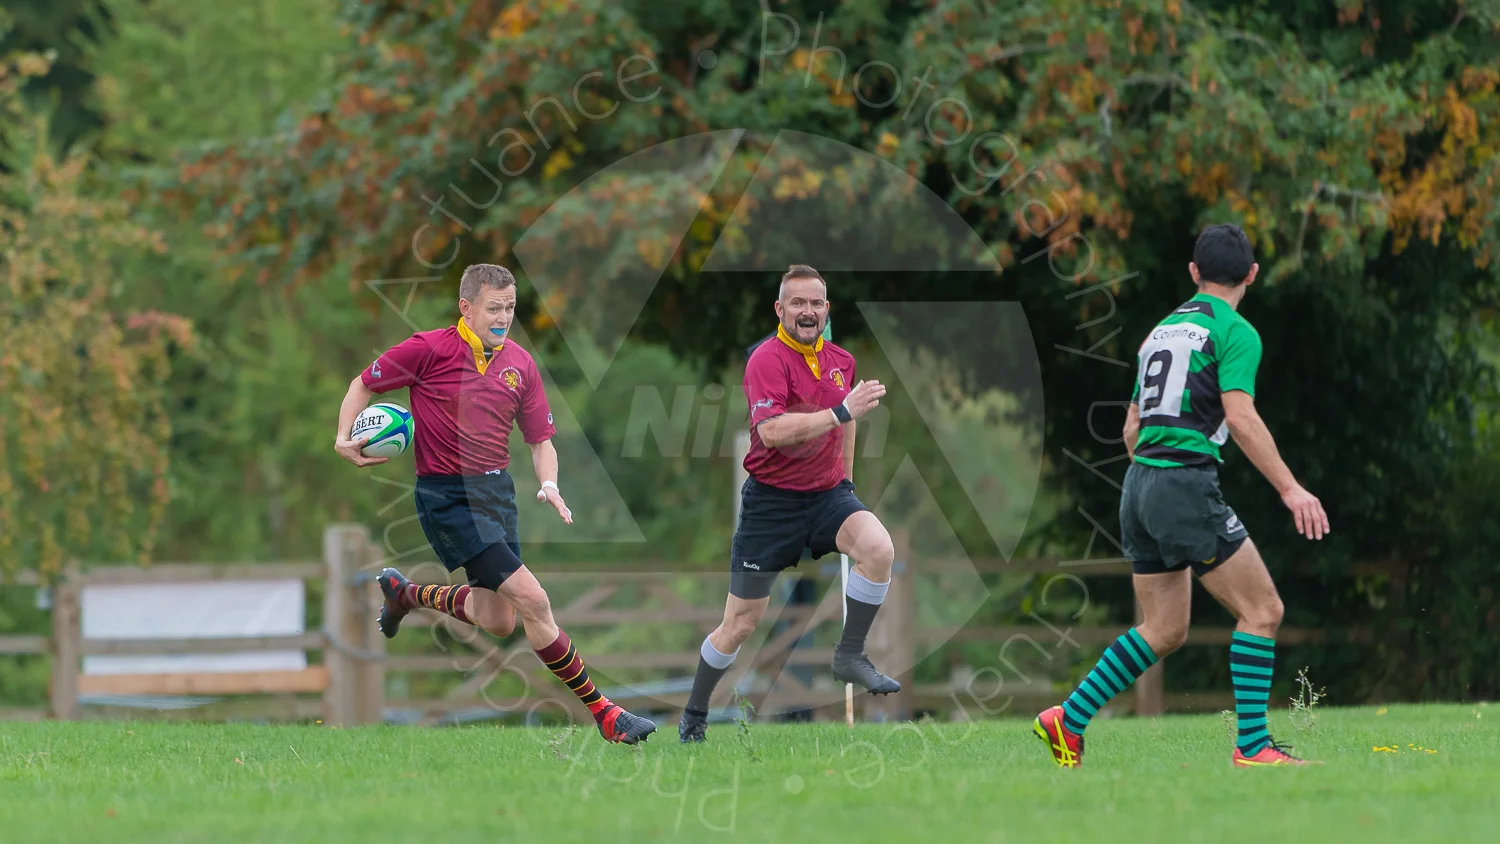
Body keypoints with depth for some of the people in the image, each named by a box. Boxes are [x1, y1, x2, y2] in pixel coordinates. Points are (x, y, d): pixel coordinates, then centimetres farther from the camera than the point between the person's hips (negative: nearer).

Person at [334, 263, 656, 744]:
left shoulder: (519, 364, 6)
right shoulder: (430, 350, -9)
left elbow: (541, 439, 11)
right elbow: (363, 385, 1)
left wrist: (549, 484, -8)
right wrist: (345, 438, -14)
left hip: (496, 489, 7)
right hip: (447, 497, -7)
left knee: (496, 621, 13)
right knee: (531, 600, -16)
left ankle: (404, 593, 38)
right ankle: (600, 711, -10)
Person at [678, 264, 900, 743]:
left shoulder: (840, 361, 4)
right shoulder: (768, 360, -16)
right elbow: (773, 431, -32)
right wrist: (843, 411, -36)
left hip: (827, 492, 5)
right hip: (772, 500, -5)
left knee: (878, 548, -27)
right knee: (741, 623, 2)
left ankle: (850, 657, -11)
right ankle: (694, 715, 22)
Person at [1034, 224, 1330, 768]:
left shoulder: (1163, 331, 19)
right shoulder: (1235, 332, -4)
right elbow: (1240, 417, -17)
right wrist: (1289, 488, -18)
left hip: (1140, 481, 8)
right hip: (1185, 483, -8)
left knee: (1164, 630, 14)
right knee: (1262, 610, -3)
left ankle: (1068, 720, 10)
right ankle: (1252, 746, -8)